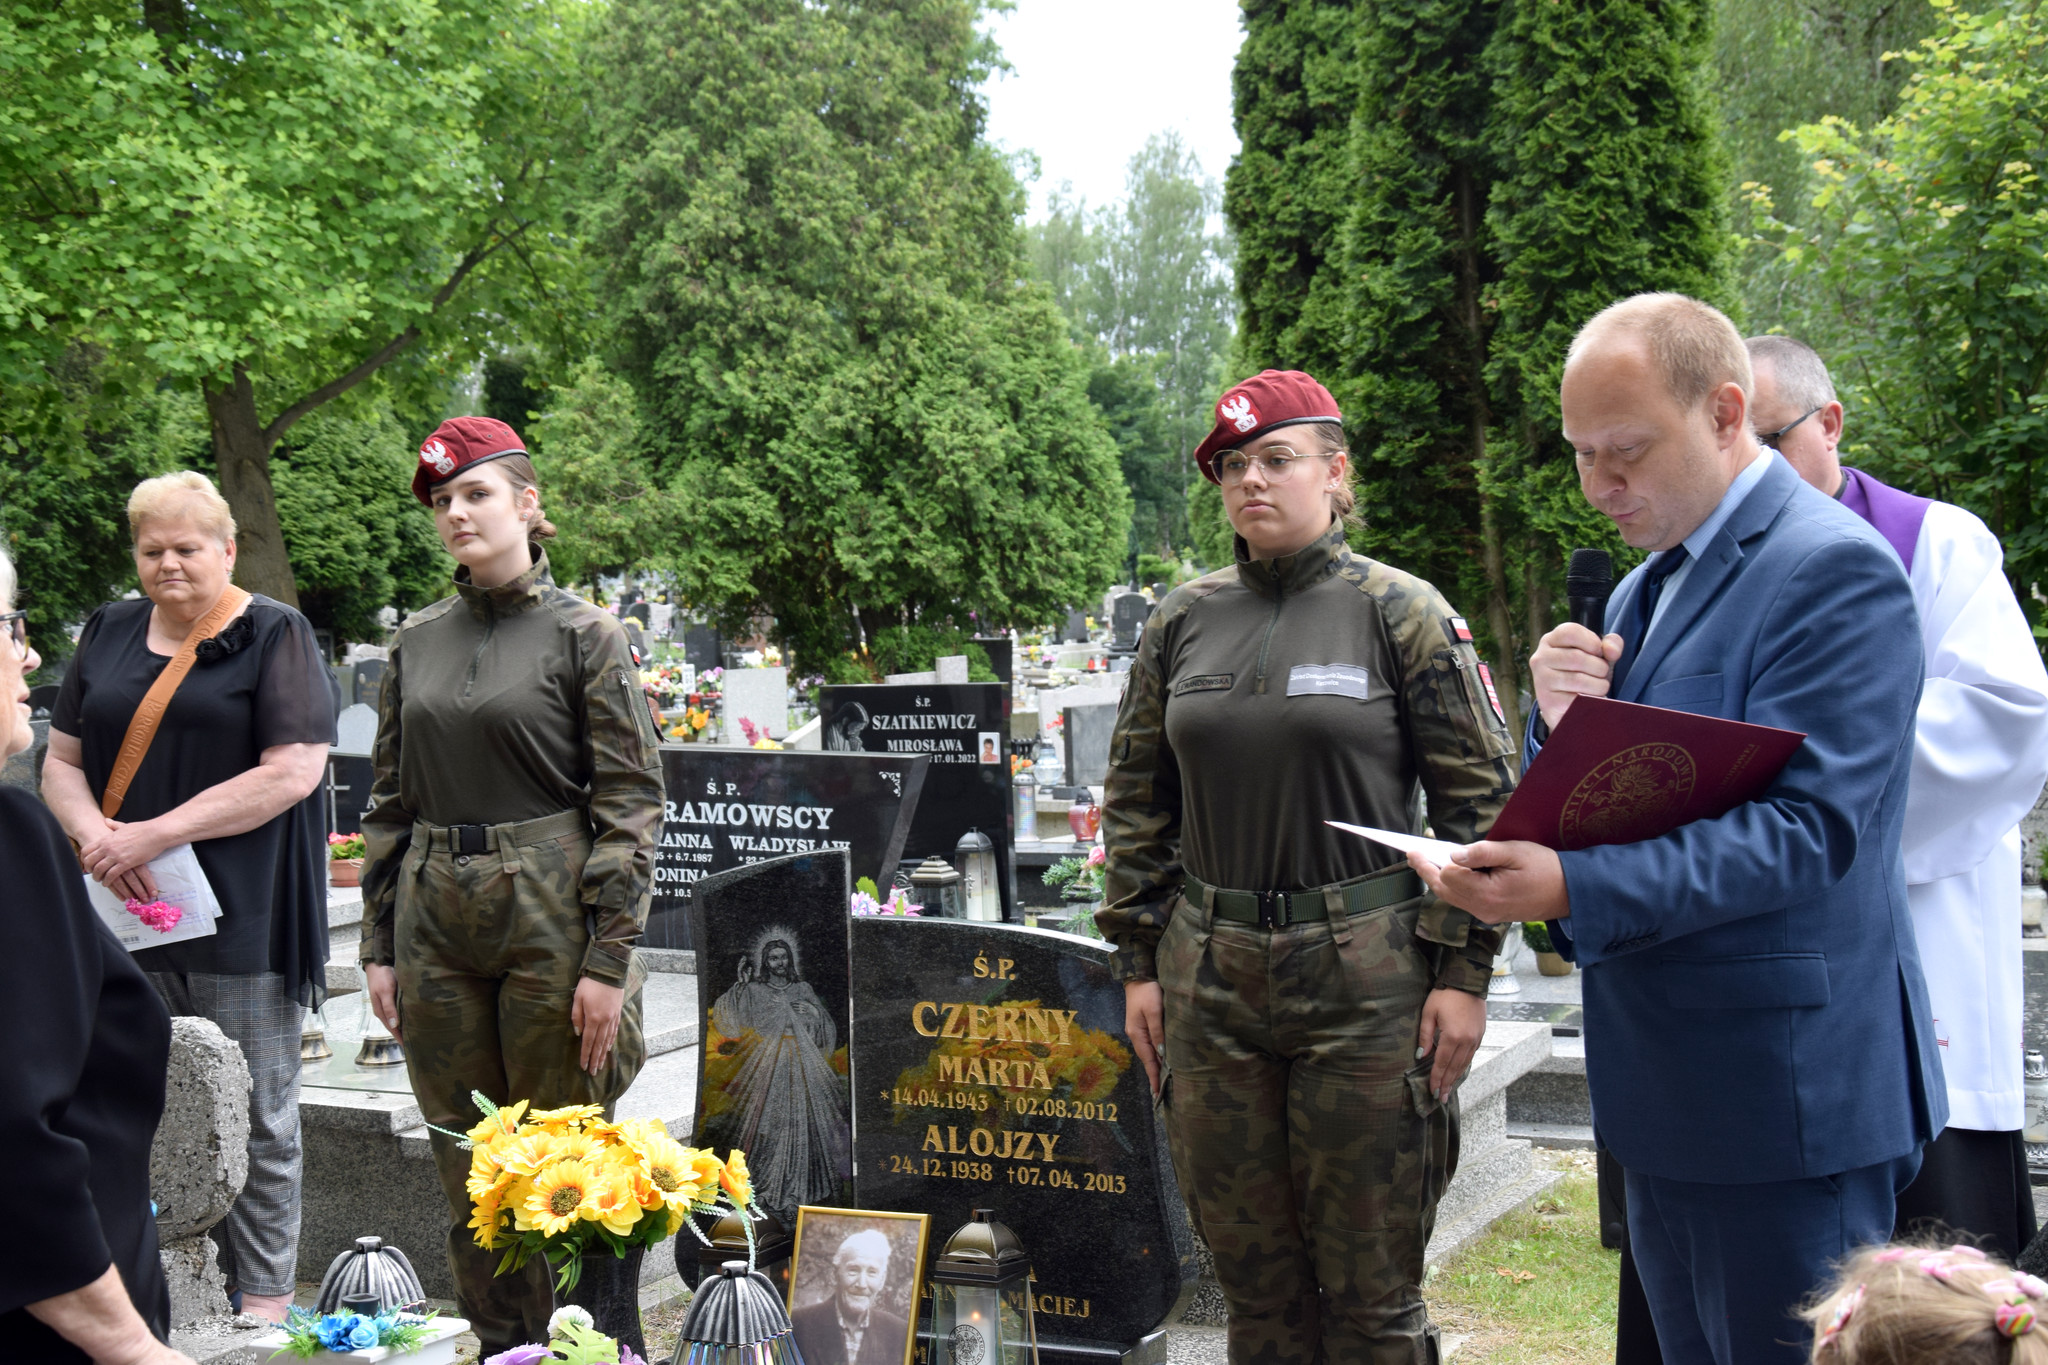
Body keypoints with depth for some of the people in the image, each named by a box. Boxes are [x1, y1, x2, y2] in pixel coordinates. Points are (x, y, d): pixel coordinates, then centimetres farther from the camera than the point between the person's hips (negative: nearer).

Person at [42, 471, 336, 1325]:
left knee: (255, 1118, 1)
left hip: (243, 923, -5)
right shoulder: (108, 635, 14)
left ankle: (264, 1302, 10)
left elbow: (292, 772, -12)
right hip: (129, 915, 5)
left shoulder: (274, 637, -3)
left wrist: (156, 834, -16)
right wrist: (96, 837, -8)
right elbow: (62, 760, 14)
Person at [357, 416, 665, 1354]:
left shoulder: (584, 635, -4)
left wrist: (608, 959, -12)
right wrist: (378, 945, 10)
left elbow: (631, 802, -7)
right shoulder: (416, 643, 10)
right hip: (437, 923, 5)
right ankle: (497, 1344, 23)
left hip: (548, 922, -5)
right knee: (465, 1160, 10)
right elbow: (390, 801, 15)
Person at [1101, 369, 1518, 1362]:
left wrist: (1463, 971, -8)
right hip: (1211, 974, 4)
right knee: (1252, 1278, 10)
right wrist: (1138, 963, 9)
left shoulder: (1401, 612, -2)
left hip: (1363, 971, -4)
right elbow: (1136, 802, 14)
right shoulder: (1183, 621, 9)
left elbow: (1480, 798, -3)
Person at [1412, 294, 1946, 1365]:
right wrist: (1564, 724, -7)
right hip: (1663, 1091, 9)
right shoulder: (1644, 590, 16)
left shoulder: (1833, 570, -14)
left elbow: (1809, 827, -24)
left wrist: (1571, 889, -33)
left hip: (1780, 1093, -9)